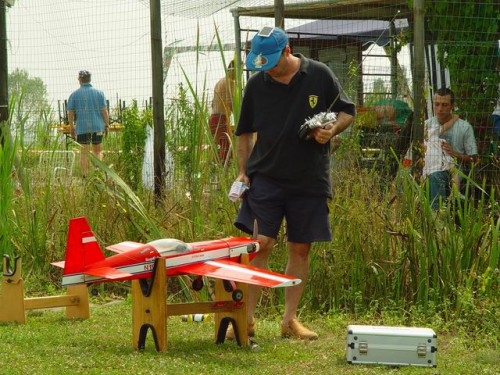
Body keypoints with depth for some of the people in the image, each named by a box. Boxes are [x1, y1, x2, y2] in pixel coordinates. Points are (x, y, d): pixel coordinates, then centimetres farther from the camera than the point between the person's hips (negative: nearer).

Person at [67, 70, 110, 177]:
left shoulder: (74, 95, 0)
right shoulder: (99, 93, 1)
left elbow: (70, 113, 0)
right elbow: (104, 111, -3)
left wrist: (71, 127, 11)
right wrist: (107, 125, 6)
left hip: (82, 127, -1)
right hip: (98, 127, 1)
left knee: (84, 152, 4)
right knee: (97, 150, 15)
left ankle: (85, 175, 1)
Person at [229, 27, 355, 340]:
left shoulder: (320, 76, -3)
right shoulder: (257, 84, 2)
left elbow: (347, 111, 8)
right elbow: (245, 132, 13)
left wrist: (332, 130, -13)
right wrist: (243, 171, 4)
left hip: (309, 179, 0)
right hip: (265, 176, 0)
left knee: (301, 249, 5)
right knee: (261, 244, -9)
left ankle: (290, 319, 14)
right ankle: (247, 318, -3)